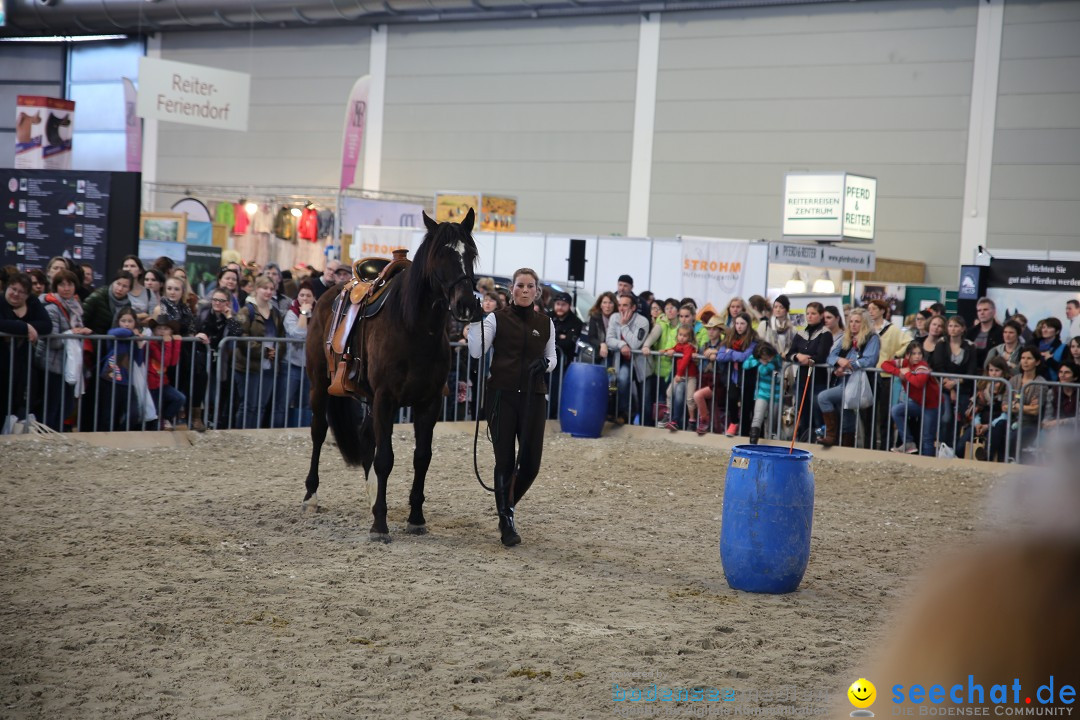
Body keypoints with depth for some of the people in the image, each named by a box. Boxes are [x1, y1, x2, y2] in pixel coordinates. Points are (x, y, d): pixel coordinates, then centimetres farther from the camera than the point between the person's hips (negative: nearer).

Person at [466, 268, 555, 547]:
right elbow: (477, 351, -11)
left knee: (531, 462, -1)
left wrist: (546, 363, -3)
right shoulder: (497, 319, 0)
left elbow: (552, 356, 19)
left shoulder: (545, 323, 8)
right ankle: (506, 523, 10)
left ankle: (508, 505, 28)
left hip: (533, 397, 2)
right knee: (504, 461, -1)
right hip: (502, 395, -2)